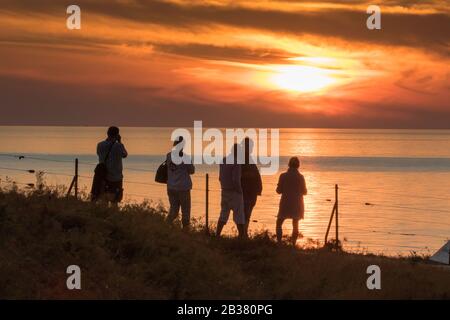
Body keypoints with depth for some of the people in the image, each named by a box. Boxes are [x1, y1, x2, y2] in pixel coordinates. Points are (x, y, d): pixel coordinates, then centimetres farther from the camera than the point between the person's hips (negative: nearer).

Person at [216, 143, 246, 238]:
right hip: (234, 192, -7)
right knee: (239, 216, -1)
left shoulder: (223, 160, 6)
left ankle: (217, 235, 12)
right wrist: (240, 191, -11)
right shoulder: (236, 163, -17)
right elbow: (236, 180, -23)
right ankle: (242, 237, -1)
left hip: (224, 191, 7)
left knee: (223, 215, 14)